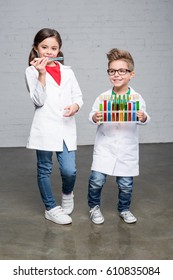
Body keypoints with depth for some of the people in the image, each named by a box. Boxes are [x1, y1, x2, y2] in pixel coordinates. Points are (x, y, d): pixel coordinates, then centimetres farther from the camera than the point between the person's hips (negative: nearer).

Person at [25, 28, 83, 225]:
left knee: (69, 170, -3)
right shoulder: (32, 71, -1)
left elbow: (78, 95, 12)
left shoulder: (67, 71, 11)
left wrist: (75, 106, -10)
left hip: (66, 128, 3)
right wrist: (42, 74, -19)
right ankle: (51, 209, 27)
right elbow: (38, 101, -10)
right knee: (45, 170, 9)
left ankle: (67, 194, 31)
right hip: (45, 128, -2)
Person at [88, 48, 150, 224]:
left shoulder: (137, 98, -4)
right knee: (96, 179, -4)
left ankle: (124, 209, 36)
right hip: (105, 146, 0)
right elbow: (92, 115, -2)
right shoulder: (103, 97, -4)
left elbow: (144, 119, -3)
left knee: (126, 183, 9)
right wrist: (95, 117, -24)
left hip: (127, 148, 1)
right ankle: (94, 207, 24)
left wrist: (143, 118, -25)